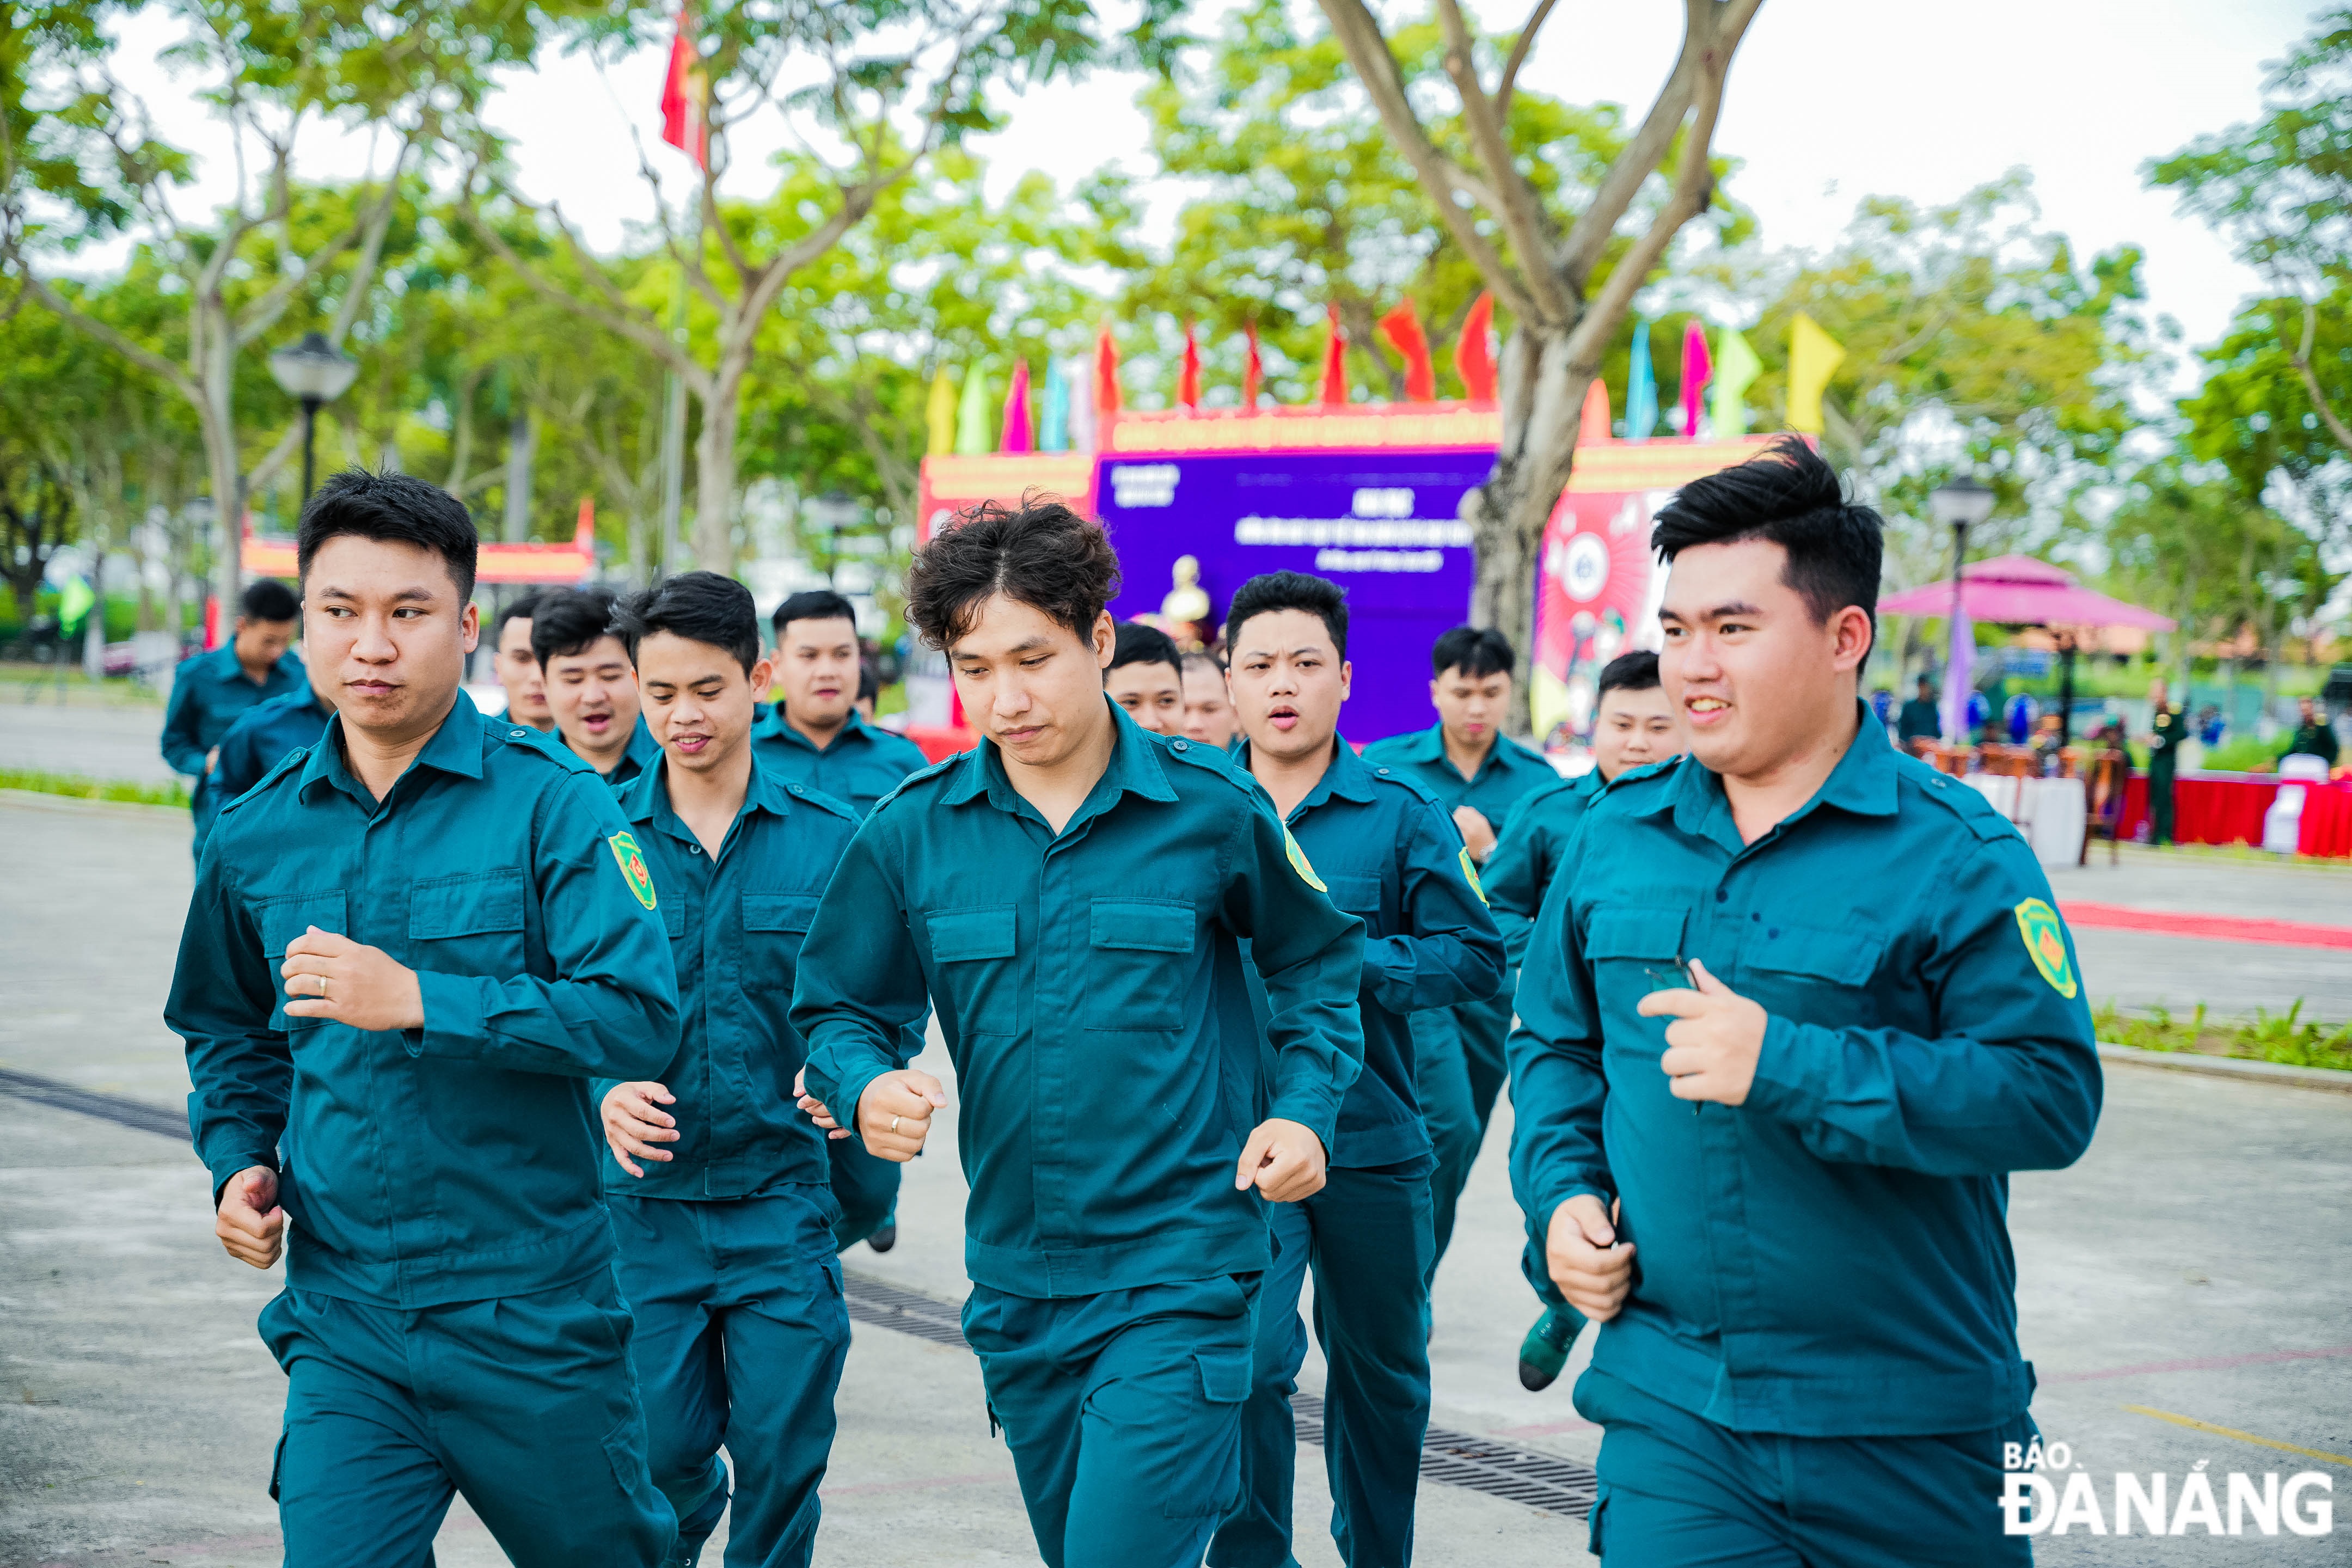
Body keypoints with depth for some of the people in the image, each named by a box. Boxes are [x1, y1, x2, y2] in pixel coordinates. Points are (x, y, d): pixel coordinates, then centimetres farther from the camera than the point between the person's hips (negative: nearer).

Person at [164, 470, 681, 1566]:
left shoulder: (551, 803, -9)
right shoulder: (255, 836, 6)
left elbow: (641, 1015, -20)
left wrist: (420, 1001, -24)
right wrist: (238, 1160, 5)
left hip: (533, 1317, -3)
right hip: (343, 1321, 3)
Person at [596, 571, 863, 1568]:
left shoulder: (827, 838, 1)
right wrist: (605, 1091, -19)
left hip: (781, 1197, 0)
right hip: (642, 1200, 0)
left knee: (782, 1462, 2)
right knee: (665, 1459, 4)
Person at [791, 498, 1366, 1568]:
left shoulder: (1212, 808, -5)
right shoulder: (913, 829, 0)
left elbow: (1318, 964, 9)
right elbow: (837, 1008, 9)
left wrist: (1305, 1109, -5)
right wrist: (864, 1087, -13)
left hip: (1181, 1270, -4)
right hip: (1014, 1275, 4)